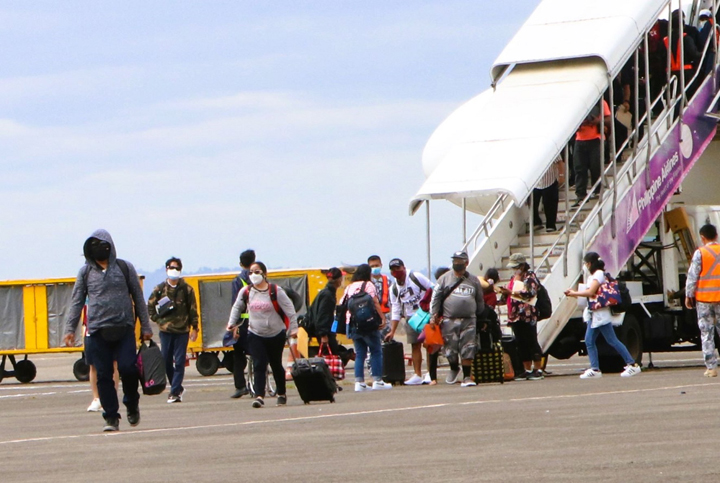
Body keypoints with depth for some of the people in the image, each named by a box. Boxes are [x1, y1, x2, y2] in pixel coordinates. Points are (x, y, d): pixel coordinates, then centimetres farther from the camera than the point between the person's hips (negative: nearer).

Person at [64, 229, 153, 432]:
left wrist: (145, 327, 8)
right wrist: (70, 329, 1)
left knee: (127, 368, -12)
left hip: (124, 329, -1)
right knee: (103, 375, -2)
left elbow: (138, 298, 11)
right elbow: (77, 301, 10)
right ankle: (111, 417, 5)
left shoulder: (124, 268, 7)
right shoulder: (86, 272, 9)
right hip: (98, 331, 1)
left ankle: (132, 404, 13)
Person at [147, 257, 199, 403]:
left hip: (182, 331, -2)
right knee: (167, 362, 3)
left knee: (179, 362, -6)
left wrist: (194, 328, 1)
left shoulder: (186, 289, 3)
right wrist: (157, 319, 3)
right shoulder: (160, 289, 5)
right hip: (165, 330, 2)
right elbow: (150, 306, 14)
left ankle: (175, 392, -5)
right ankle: (178, 388, 19)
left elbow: (193, 309, 5)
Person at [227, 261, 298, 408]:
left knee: (276, 365, 12)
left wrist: (293, 328, -12)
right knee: (258, 365, -12)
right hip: (255, 335, 2)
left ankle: (281, 394, 30)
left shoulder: (275, 291, -10)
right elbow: (237, 308, 15)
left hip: (276, 334, -2)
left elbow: (289, 309, -7)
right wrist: (232, 323, 4)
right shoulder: (246, 292, 0)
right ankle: (259, 396, -19)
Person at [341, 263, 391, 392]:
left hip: (352, 323, 6)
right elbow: (375, 303, -11)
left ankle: (359, 382, 4)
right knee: (376, 352, 2)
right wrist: (382, 319, -11)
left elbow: (342, 304, 9)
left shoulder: (349, 287, 15)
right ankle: (377, 381, -1)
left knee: (360, 354, 9)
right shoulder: (368, 285, -2)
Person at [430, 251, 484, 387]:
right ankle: (454, 369, 29)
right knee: (451, 348, 2)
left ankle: (467, 376, -1)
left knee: (468, 349, -6)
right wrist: (433, 315, -3)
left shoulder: (473, 280, 12)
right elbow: (435, 298, 6)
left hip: (469, 320, 1)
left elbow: (480, 301, 20)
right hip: (449, 320, -1)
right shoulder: (445, 279, 7)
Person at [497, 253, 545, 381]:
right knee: (521, 344, 7)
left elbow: (530, 293, -16)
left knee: (532, 343, -7)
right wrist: (505, 292, 5)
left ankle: (538, 370, -5)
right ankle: (527, 370, 12)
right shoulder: (514, 277, 21)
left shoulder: (530, 276, -4)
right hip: (515, 316, 8)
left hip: (527, 315, -8)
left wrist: (511, 292, -20)